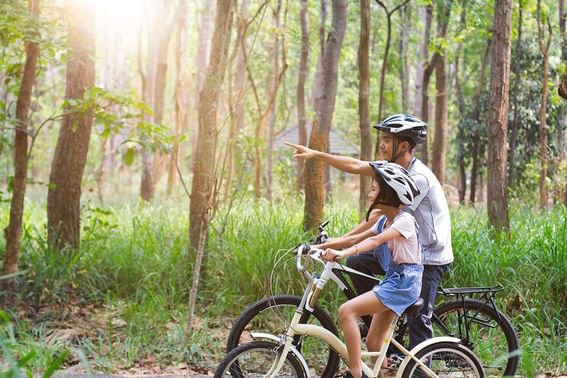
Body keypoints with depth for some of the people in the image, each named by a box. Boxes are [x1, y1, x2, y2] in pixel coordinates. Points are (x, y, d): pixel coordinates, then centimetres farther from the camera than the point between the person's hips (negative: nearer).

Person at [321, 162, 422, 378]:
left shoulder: (404, 220, -14)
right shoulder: (385, 221, 14)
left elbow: (375, 240, -30)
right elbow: (356, 237, 12)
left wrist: (344, 253, -43)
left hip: (404, 282, -10)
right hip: (393, 281, 10)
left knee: (346, 311, -21)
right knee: (373, 344, 10)